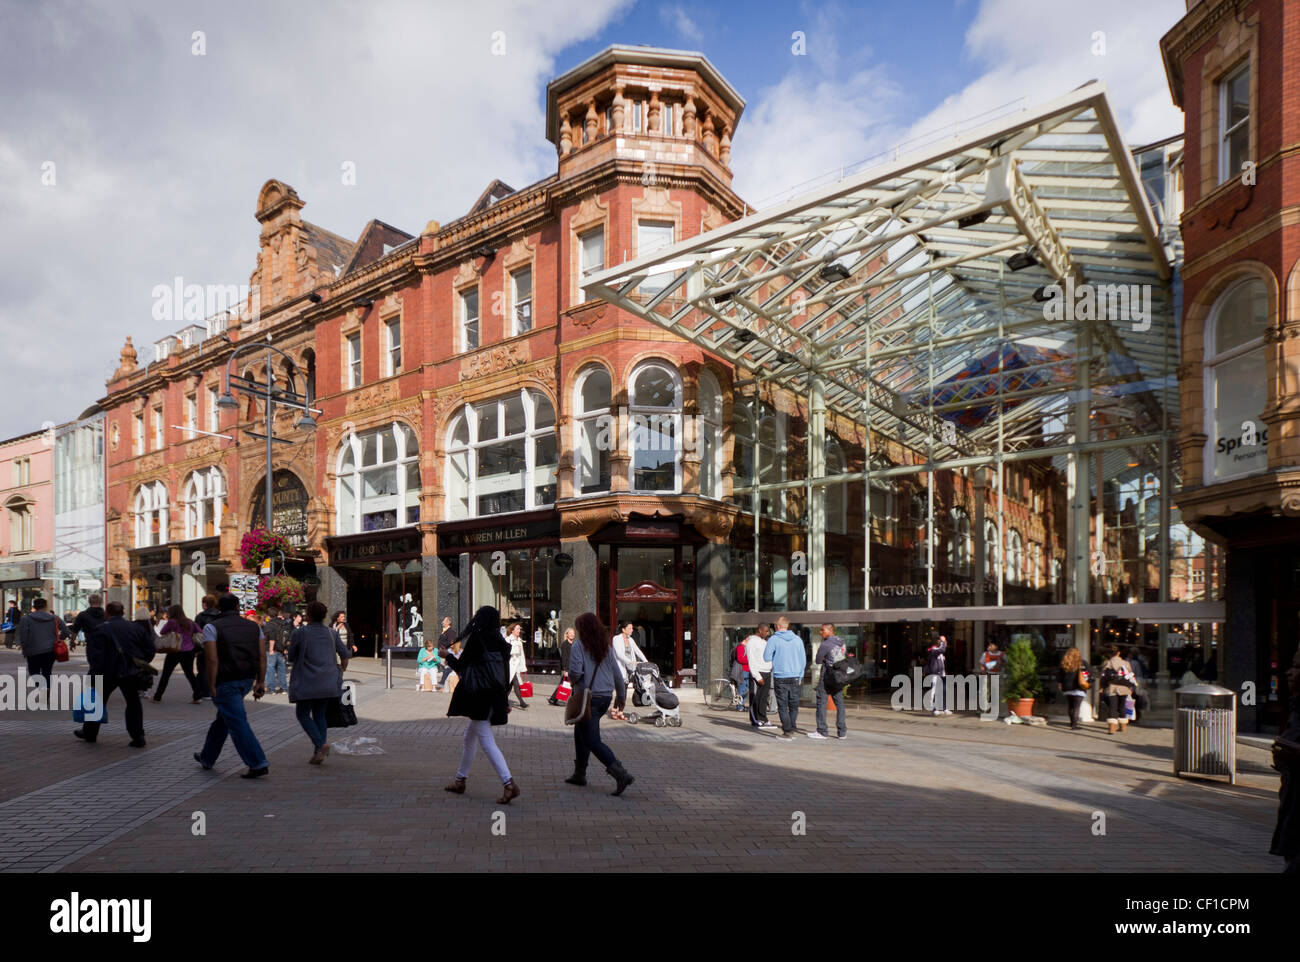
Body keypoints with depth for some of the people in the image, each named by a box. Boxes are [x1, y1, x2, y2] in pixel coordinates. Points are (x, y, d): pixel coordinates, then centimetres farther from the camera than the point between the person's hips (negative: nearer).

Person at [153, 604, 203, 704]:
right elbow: (201, 633, 6)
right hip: (189, 651, 4)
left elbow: (162, 632, 4)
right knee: (189, 673, 8)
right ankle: (198, 696, 2)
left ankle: (157, 696, 20)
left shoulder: (172, 622, -5)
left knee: (165, 674, 11)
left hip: (175, 651, -4)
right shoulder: (190, 623, 7)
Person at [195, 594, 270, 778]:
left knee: (237, 724, -4)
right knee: (222, 719, 23)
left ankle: (258, 764, -9)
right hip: (247, 680, 6)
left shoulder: (212, 627, -5)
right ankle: (207, 758, 38)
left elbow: (213, 660, -15)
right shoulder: (253, 626, 8)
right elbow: (262, 656, 1)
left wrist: (212, 687, -10)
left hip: (226, 682, -6)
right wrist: (260, 682, 4)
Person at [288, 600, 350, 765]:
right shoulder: (331, 634, 7)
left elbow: (291, 658, 3)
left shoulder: (299, 633, -6)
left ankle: (321, 744, -10)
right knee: (320, 714, 14)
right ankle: (318, 753, 9)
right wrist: (340, 674, 21)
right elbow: (344, 655, 10)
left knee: (303, 714, 9)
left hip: (307, 682, -4)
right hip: (329, 682, 5)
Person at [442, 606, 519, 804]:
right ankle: (460, 781, 34)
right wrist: (505, 702, 16)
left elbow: (461, 667, -6)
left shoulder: (476, 639, -12)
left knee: (486, 741, -8)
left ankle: (509, 784, -17)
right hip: (494, 697, 8)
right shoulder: (499, 643, 8)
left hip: (478, 696, -8)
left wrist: (448, 655, 13)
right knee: (470, 736, 22)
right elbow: (504, 675, 10)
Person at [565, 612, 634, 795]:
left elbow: (575, 671, -22)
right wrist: (621, 696, 17)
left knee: (593, 741, -3)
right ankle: (580, 773, 30)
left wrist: (575, 682, 1)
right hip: (606, 697, 7)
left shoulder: (579, 646, -10)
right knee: (580, 732, 24)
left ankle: (621, 775, -15)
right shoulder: (607, 646, 7)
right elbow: (617, 673, 8)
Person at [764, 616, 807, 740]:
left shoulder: (773, 639, -6)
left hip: (780, 677, -3)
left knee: (782, 706, 4)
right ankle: (793, 727, 11)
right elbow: (803, 660, 9)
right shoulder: (797, 639, 5)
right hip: (795, 677, 3)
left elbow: (766, 657, -7)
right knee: (794, 705, 15)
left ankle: (787, 731, 1)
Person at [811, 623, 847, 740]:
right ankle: (842, 732, 13)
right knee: (839, 703, 11)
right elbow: (846, 656, 19)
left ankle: (821, 731, 2)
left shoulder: (825, 644, -17)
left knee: (821, 702, 1)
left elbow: (817, 661, -10)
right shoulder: (842, 642, 6)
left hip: (827, 677, -7)